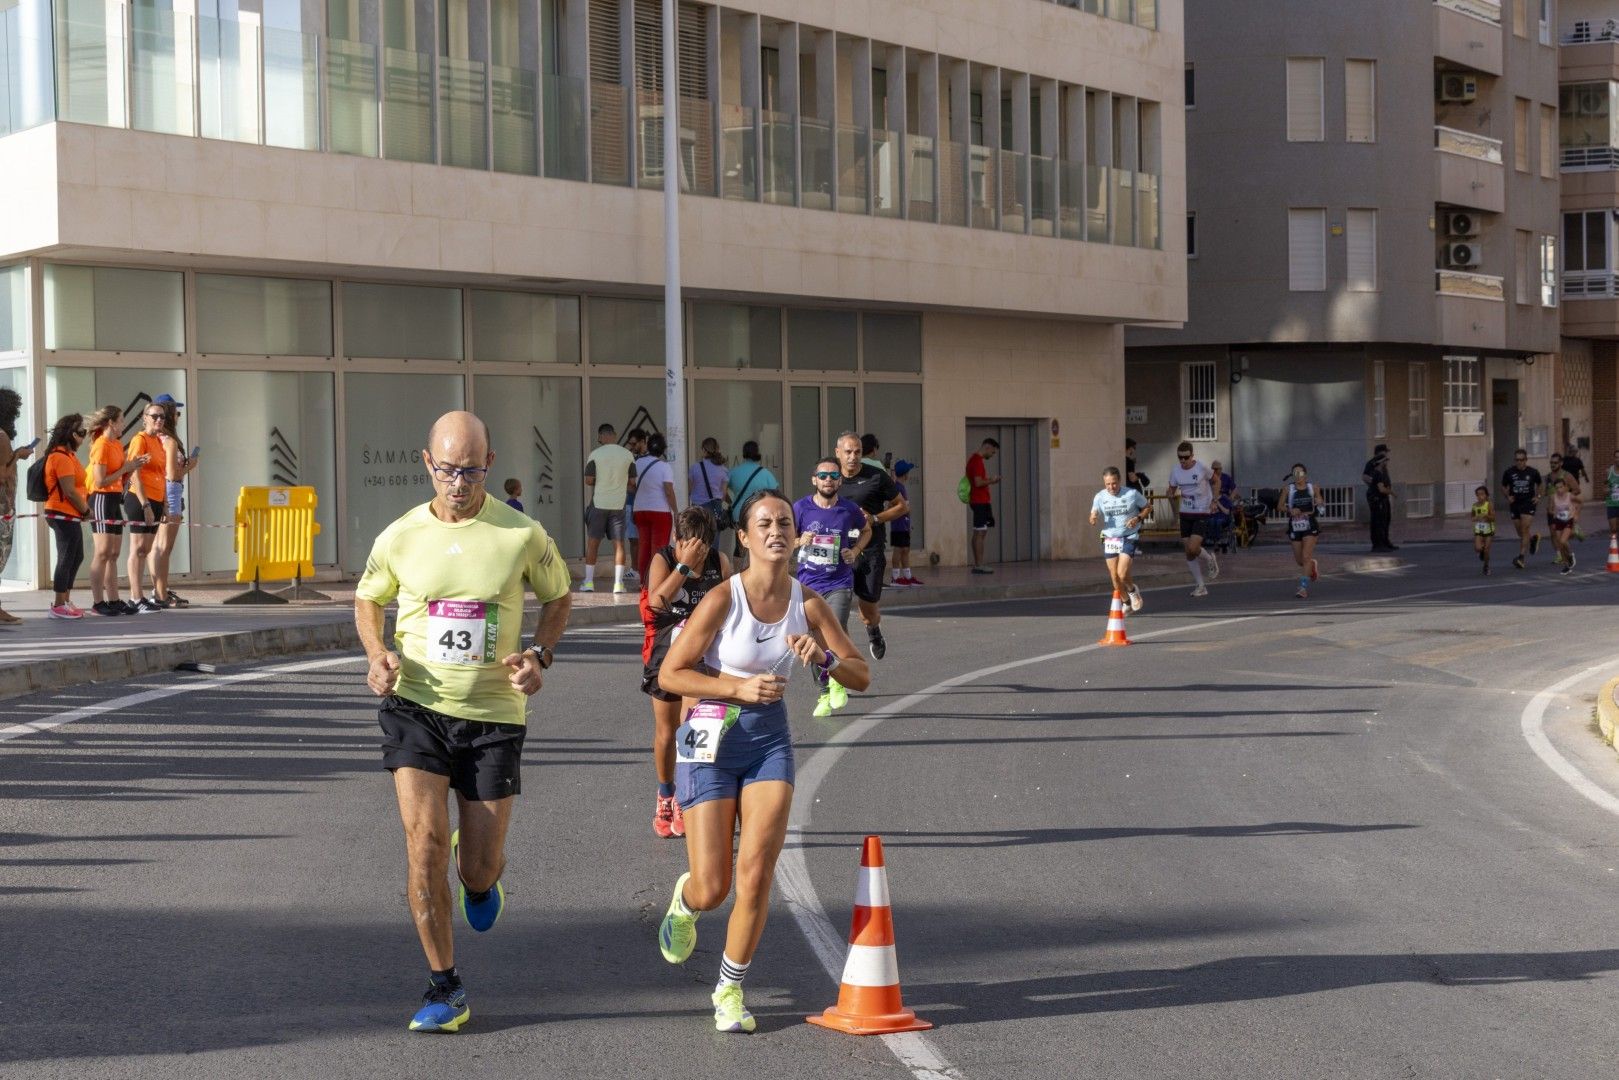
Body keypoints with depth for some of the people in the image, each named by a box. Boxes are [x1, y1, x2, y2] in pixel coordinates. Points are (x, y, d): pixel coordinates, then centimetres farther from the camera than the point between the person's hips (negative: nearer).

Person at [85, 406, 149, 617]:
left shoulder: (118, 445, 14)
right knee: (102, 553, -10)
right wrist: (126, 468, -12)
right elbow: (100, 481, -17)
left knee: (113, 554, 8)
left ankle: (113, 600, 10)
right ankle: (97, 602, -9)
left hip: (115, 500, 9)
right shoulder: (101, 446, -11)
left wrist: (132, 468, 1)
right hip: (102, 499, -9)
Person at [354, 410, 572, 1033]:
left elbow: (557, 597, 11)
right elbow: (368, 599, 16)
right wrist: (377, 653, -3)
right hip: (416, 706, 0)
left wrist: (539, 655, -6)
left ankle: (479, 879, 44)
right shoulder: (401, 537, -2)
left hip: (494, 711, 0)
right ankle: (444, 988, 0)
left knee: (479, 869, 2)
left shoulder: (522, 535, -5)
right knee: (423, 840, -15)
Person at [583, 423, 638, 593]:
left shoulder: (595, 455, -6)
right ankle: (618, 583, -2)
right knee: (618, 544, 4)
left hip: (599, 504, -1)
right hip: (619, 504, 1)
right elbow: (632, 482, 4)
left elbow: (588, 481, -6)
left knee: (593, 542, 8)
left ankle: (589, 581, 8)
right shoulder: (628, 455, 0)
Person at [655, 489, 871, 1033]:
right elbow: (670, 674, -11)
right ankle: (683, 900, 36)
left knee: (756, 875, -10)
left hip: (770, 742, 3)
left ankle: (730, 990, 10)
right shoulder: (722, 600, -15)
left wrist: (823, 656, -18)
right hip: (712, 741, -3)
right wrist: (740, 687, -20)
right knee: (711, 890, -3)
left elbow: (861, 676, 2)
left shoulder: (807, 604, -2)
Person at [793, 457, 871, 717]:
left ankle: (838, 681, 3)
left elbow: (866, 530, 20)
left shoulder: (849, 510, -1)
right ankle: (825, 694, 21)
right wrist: (800, 541, -13)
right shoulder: (801, 508, -3)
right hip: (808, 583, 1)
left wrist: (855, 552, 3)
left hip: (839, 583, -1)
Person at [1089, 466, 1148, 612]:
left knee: (1122, 574, -17)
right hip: (1109, 539, 3)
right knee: (1114, 577, 5)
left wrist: (1138, 518, -14)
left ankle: (1133, 590, 17)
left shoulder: (1132, 494, -10)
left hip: (1129, 538, -3)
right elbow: (1093, 520, 4)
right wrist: (1093, 519, -21)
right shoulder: (1100, 497, -3)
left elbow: (1146, 507, 5)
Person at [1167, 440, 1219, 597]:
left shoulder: (1202, 468, -11)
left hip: (1202, 514, -4)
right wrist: (1172, 495, -16)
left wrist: (1214, 499, -2)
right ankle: (1200, 586, 15)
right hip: (1185, 514, 4)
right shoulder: (1175, 471, -2)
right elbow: (1172, 490, 8)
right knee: (1188, 553, 3)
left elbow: (1214, 481, 7)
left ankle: (1210, 559, 17)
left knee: (1193, 548, -17)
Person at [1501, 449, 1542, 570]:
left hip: (1528, 503, -3)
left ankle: (1521, 557, -16)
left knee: (1525, 530, -14)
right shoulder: (1509, 473, -2)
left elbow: (1538, 485, 17)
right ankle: (1534, 538, 44)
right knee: (1520, 533, 11)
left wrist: (1537, 496, 3)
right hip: (1515, 504, 3)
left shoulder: (1533, 472, -2)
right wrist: (1508, 496, -6)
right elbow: (1503, 487, 12)